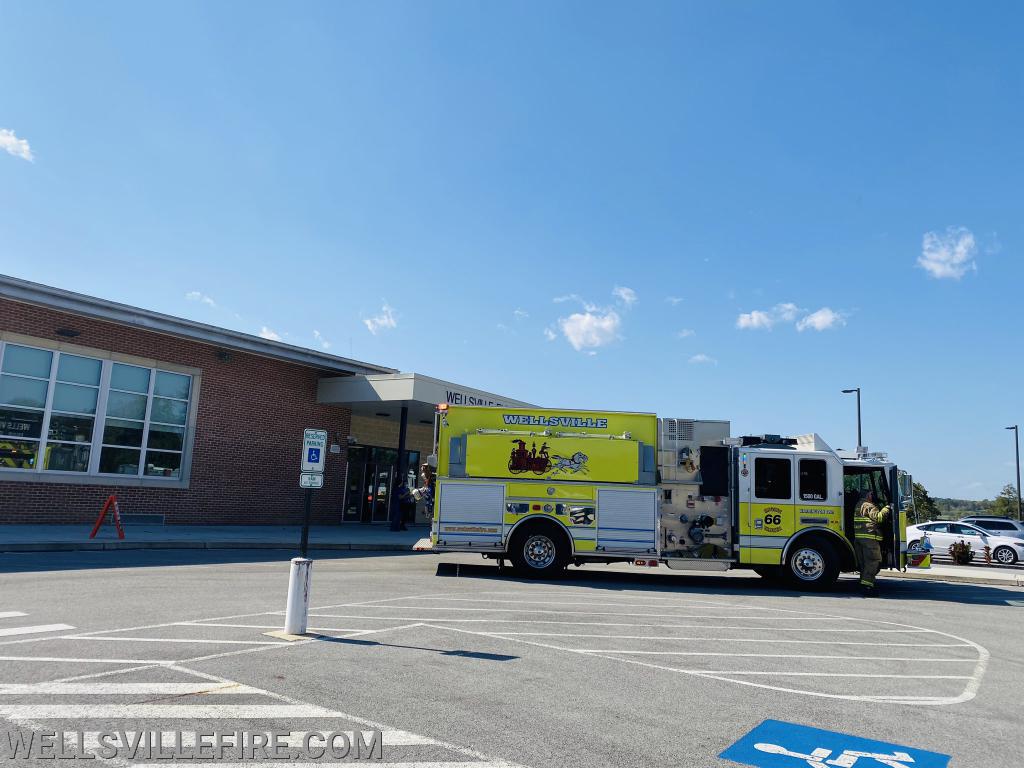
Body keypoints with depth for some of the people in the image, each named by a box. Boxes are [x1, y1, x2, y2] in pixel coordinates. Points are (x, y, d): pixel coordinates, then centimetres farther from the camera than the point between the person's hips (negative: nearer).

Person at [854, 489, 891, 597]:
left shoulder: (859, 505, 22)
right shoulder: (869, 506, -8)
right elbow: (879, 517, -17)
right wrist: (886, 508, -4)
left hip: (858, 538, 10)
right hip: (869, 537, -10)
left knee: (864, 563, 14)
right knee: (873, 561, -8)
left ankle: (864, 584, 18)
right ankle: (867, 585, -13)